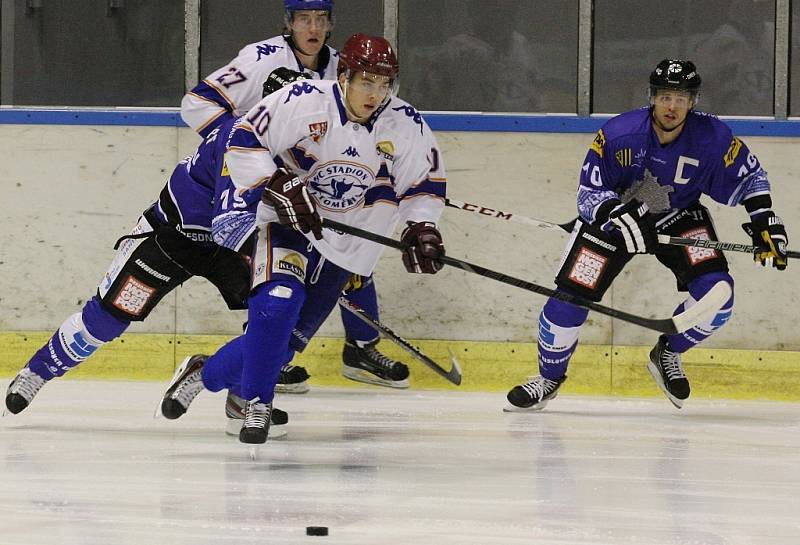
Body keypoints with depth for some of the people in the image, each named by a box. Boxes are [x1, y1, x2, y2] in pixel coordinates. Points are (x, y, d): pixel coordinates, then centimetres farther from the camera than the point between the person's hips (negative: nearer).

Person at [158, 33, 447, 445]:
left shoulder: (407, 126, -7)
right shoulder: (302, 101, -17)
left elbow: (427, 183, 5)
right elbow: (244, 140, -13)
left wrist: (421, 228, -11)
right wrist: (280, 187, -25)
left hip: (344, 250, 3)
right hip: (287, 225, -3)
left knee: (279, 345, 2)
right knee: (278, 302, -31)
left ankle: (207, 373, 30)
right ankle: (256, 404, -12)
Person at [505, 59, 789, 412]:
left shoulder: (712, 138, -23)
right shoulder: (618, 135, -29)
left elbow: (750, 175, -4)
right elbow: (588, 193, -24)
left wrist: (766, 224, -13)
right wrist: (617, 213, -43)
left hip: (679, 217, 2)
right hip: (611, 214, -2)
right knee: (570, 300, -12)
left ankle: (667, 356, 9)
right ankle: (550, 377, 15)